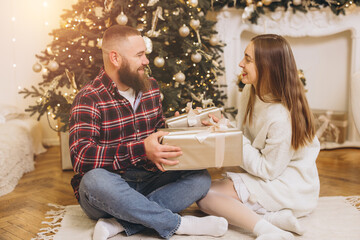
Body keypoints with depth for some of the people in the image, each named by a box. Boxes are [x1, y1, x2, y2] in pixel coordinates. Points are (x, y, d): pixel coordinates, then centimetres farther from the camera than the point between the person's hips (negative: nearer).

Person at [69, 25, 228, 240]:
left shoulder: (151, 87, 9)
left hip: (147, 181, 6)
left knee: (201, 177, -15)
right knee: (95, 180, -38)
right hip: (109, 189, -5)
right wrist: (141, 151, -34)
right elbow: (82, 156, -25)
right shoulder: (89, 99, -12)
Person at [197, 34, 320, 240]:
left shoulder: (282, 117, -28)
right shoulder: (250, 91, -3)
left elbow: (267, 170, -21)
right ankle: (276, 218, -14)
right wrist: (220, 125, -10)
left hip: (290, 188, -9)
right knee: (202, 192, -7)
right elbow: (243, 133, 8)